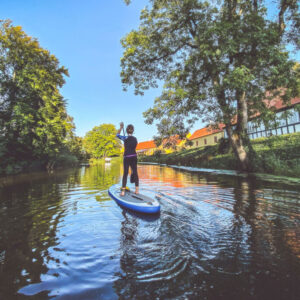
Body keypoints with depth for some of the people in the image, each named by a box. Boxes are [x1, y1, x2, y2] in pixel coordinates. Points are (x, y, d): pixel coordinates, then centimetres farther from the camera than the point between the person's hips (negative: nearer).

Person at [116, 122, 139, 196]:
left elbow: (117, 135, 9)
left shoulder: (125, 138, -8)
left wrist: (121, 127, 16)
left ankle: (123, 191, 1)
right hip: (134, 157, 3)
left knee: (125, 173, 2)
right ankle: (137, 190, 13)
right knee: (135, 172, 9)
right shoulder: (135, 139, 5)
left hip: (127, 158, -3)